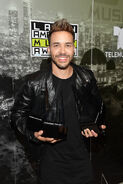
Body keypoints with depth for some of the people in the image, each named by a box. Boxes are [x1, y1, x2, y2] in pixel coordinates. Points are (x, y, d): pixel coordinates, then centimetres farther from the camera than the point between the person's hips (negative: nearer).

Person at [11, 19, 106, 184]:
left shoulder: (87, 78, -4)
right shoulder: (35, 83, -14)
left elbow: (98, 107, 12)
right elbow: (18, 114, -2)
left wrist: (98, 126, -5)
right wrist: (33, 134, -18)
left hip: (82, 159, 3)